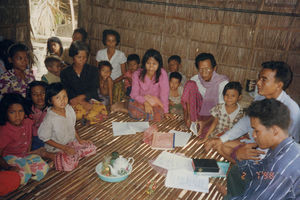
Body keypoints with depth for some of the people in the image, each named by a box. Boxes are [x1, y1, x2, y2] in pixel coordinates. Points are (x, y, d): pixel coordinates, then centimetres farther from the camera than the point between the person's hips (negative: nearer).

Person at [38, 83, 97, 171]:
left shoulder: (69, 109, -8)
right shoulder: (49, 119, -26)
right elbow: (45, 138, -16)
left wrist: (79, 140, 3)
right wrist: (64, 148, -18)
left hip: (72, 142, 6)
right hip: (57, 147, -6)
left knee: (91, 148, -4)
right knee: (69, 165, -25)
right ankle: (50, 155, -3)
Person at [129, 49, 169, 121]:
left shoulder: (162, 73, -17)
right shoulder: (137, 74, -14)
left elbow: (164, 93, -14)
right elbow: (135, 94, -11)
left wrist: (165, 111, -16)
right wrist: (145, 102, -28)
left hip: (155, 103, 1)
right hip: (139, 100, -1)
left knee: (158, 115, -29)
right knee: (135, 112, -32)